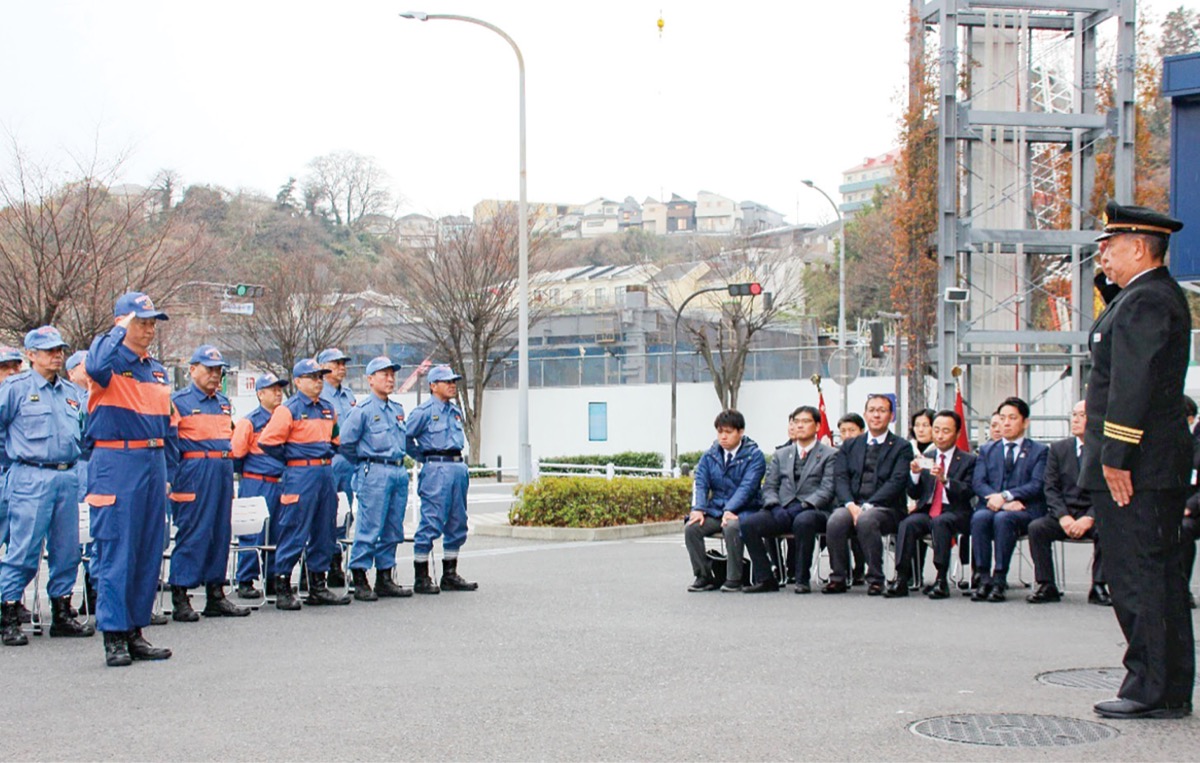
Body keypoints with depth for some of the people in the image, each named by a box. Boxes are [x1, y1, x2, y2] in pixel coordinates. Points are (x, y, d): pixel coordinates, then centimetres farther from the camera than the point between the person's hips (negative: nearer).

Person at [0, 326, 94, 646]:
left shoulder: (73, 393, 15)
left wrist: (76, 457, 13)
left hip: (68, 478, 6)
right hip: (31, 479, -5)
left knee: (67, 551, 8)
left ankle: (62, 615, 17)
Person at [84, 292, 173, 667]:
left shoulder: (158, 370, 17)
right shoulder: (110, 358, -5)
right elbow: (96, 367, -31)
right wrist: (119, 332, -17)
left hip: (153, 463, 7)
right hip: (116, 464, -7)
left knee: (149, 551, 9)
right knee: (115, 550, -6)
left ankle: (135, 630, 17)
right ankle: (113, 636, -3)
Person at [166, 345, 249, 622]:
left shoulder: (224, 403, 18)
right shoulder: (179, 401, -3)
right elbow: (170, 445, -7)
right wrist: (173, 481, -12)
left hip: (223, 471, 7)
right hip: (194, 472, -7)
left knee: (220, 533, 9)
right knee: (192, 532, -7)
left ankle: (216, 594, 17)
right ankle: (180, 598, -3)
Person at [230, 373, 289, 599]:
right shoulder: (249, 422, -5)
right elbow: (236, 454, -4)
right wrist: (246, 476, 2)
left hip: (280, 484, 6)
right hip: (256, 485, -6)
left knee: (278, 534, 8)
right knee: (253, 535, -4)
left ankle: (272, 579, 16)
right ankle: (245, 582, 2)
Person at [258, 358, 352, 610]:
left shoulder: (327, 407, 14)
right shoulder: (289, 409, -8)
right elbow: (267, 441, -12)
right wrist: (292, 458, -3)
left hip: (326, 473, 7)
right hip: (300, 476, -7)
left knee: (324, 532, 10)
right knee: (294, 532, -6)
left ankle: (318, 587, 18)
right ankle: (282, 589, -1)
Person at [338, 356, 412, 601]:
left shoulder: (398, 410, 16)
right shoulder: (362, 410, -6)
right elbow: (345, 443, -7)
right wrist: (365, 464, 1)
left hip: (399, 472, 7)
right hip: (374, 475, -7)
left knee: (393, 530, 9)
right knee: (369, 529, -7)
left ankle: (385, 579, 16)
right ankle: (360, 582, -3)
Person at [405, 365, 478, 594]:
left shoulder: (456, 411, 16)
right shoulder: (424, 411, -7)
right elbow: (406, 437, -8)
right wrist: (423, 458, -1)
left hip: (458, 466, 8)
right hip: (436, 469, -8)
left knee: (457, 524, 10)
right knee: (431, 524, -7)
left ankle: (450, 575, 18)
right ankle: (421, 577, -3)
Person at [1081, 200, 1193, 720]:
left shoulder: (1143, 302, -15)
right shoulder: (1164, 296, 18)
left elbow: (1131, 384, -21)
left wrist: (1115, 456, -22)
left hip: (1131, 467, -11)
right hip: (1163, 464, 11)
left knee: (1137, 577, -7)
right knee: (1161, 575, 13)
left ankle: (1151, 691, -3)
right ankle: (1172, 690, 19)